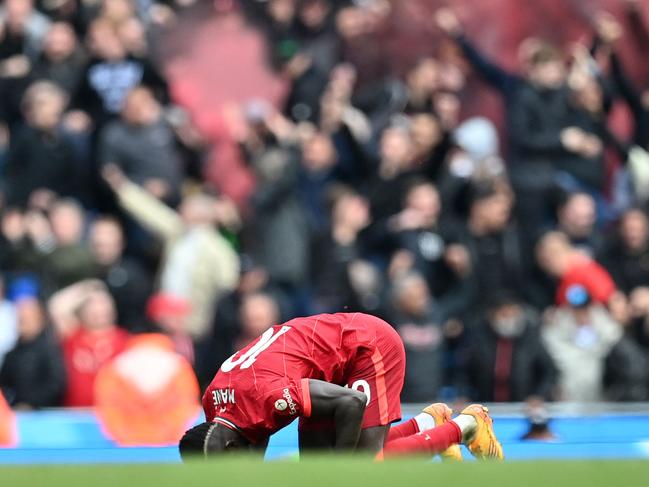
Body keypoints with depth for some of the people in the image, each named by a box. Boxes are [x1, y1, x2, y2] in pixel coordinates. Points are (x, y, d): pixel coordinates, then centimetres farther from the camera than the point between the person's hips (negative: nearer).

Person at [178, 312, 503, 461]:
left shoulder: (267, 395, -36)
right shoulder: (212, 402, -9)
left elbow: (353, 403, -34)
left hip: (369, 343, -9)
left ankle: (467, 425, 5)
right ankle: (424, 423, 15)